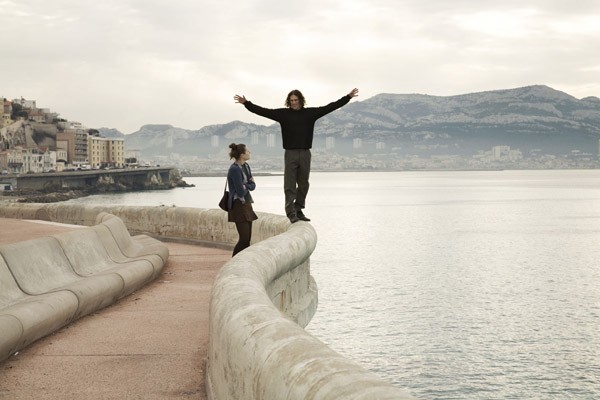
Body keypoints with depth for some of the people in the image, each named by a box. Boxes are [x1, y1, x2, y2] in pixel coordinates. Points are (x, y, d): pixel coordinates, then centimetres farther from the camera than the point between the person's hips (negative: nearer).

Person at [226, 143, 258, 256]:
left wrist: (245, 185, -13)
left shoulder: (246, 166, 10)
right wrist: (248, 186, 0)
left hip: (246, 204, 9)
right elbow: (241, 192, -21)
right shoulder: (235, 169, -19)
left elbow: (253, 186, 8)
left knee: (247, 239, 7)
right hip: (238, 205, -9)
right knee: (244, 239, -12)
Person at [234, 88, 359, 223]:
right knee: (290, 186, -4)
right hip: (290, 153, -2)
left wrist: (348, 97, 8)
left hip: (305, 153, 3)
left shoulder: (310, 113, 7)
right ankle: (291, 213, -4)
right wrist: (246, 103, -8)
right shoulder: (283, 113, 2)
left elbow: (330, 107, 9)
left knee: (303, 184, 10)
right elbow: (263, 111, -1)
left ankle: (299, 210, 22)